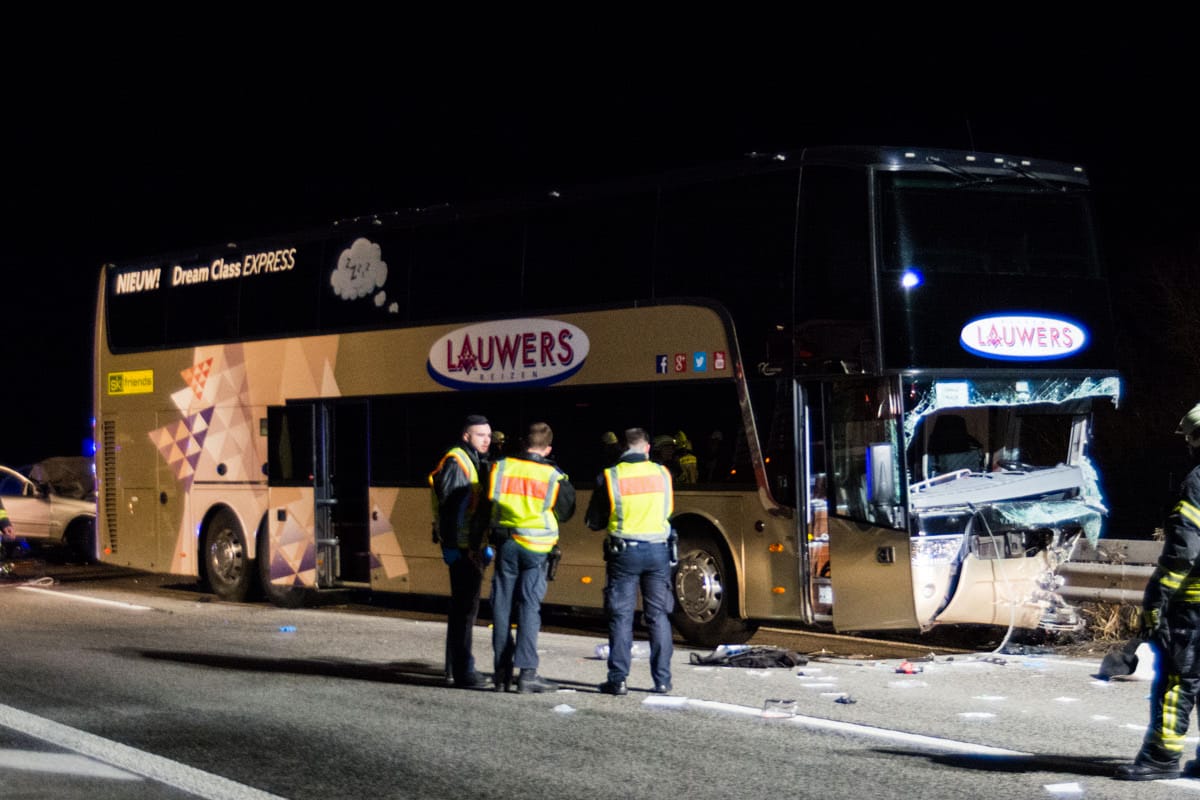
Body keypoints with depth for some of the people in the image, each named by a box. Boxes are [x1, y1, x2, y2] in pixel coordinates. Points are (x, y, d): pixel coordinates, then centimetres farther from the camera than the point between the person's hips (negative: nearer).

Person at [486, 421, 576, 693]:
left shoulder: (501, 467, 2)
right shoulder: (554, 476, -3)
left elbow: (485, 506, 7)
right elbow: (566, 513, 10)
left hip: (505, 545, 2)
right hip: (535, 548, -2)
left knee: (502, 606, 8)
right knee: (530, 607, -1)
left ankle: (502, 672, 12)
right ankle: (527, 672, -10)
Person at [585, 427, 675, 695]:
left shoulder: (609, 477, -7)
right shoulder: (662, 474, 1)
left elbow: (593, 522, 1)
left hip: (624, 551, -2)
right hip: (658, 550, 2)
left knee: (621, 616, 3)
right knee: (658, 615, 9)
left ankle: (618, 680, 1)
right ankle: (662, 680, 9)